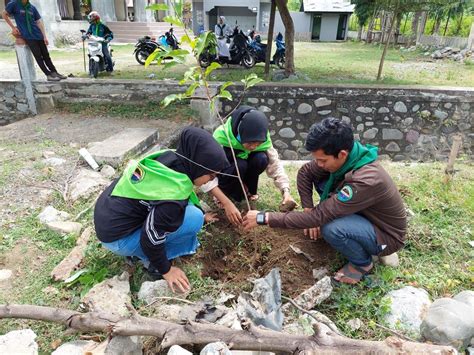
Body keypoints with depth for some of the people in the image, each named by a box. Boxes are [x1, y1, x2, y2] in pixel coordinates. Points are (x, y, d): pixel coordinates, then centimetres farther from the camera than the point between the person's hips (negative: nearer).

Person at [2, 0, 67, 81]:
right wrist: (13, 27, 3)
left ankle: (55, 73, 13)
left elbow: (39, 22, 6)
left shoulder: (32, 7, 7)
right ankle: (49, 75, -5)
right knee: (38, 56, -7)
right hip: (27, 36, -4)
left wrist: (44, 37, -1)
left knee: (46, 55, 7)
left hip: (38, 34, 4)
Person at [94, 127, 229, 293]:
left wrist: (202, 216, 23)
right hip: (116, 237, -8)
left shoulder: (170, 158, -7)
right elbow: (151, 238, -21)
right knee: (193, 218, -17)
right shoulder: (173, 193, -31)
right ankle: (151, 260, 1)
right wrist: (166, 270, -5)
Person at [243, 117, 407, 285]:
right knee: (319, 179, -7)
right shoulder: (346, 156, -16)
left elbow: (319, 216, -37)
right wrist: (308, 211, -13)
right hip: (362, 214, 6)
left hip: (387, 236, -6)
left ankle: (362, 263, -4)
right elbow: (305, 172, -2)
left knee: (331, 228, -35)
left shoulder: (366, 180, -39)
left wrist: (265, 218, -34)